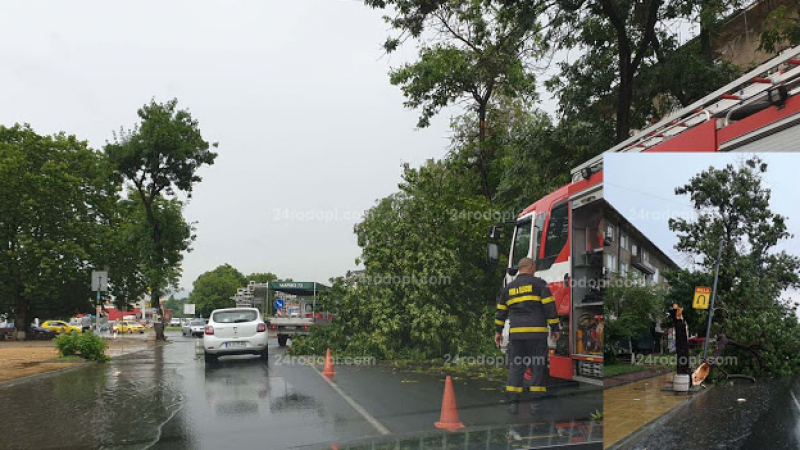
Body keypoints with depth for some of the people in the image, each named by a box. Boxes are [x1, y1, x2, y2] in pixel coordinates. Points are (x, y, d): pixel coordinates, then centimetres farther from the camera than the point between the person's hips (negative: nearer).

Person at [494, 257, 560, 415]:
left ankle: (513, 402, 3)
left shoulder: (509, 287, 15)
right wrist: (554, 328, 2)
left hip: (516, 333, 4)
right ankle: (536, 403, 3)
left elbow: (501, 311, 17)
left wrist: (498, 331, 23)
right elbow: (550, 307, -4)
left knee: (515, 367, 7)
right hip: (537, 332, -3)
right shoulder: (539, 283, 2)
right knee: (537, 367, 3)